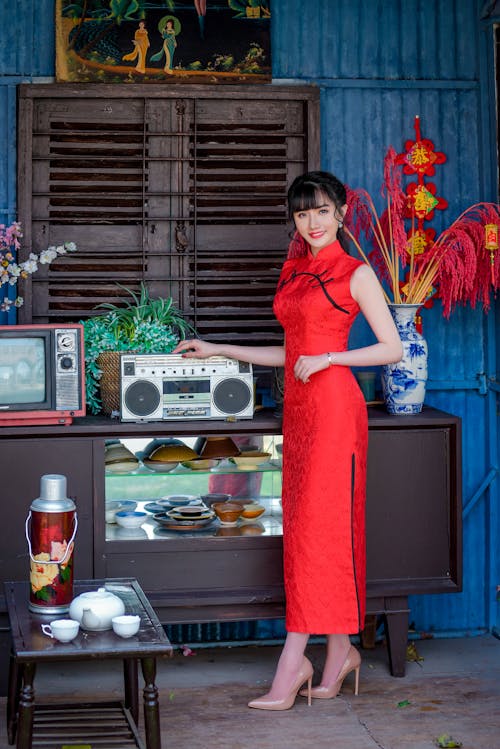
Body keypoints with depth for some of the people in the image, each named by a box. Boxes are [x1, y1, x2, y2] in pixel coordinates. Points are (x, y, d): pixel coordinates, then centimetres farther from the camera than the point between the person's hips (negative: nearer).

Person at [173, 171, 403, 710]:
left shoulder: (356, 273, -2)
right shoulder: (295, 272, 18)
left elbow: (392, 349, -4)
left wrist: (326, 359, -13)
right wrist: (218, 351, 22)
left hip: (334, 406, -7)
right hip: (298, 406, 7)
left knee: (317, 527, -8)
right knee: (304, 528, 6)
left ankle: (293, 661, -7)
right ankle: (341, 650, 14)